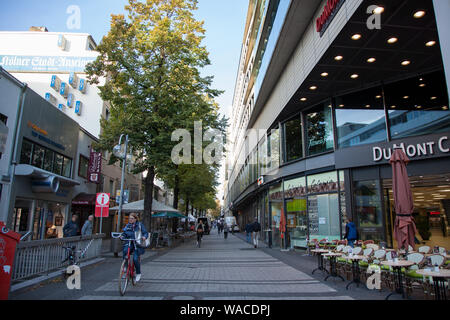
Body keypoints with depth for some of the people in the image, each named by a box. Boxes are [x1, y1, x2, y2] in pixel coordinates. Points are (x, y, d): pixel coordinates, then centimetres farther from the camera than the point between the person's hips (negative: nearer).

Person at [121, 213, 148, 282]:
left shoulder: (140, 225, -1)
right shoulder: (127, 226, 9)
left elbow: (145, 232, -2)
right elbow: (124, 233, 8)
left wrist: (144, 237, -23)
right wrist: (122, 236, -15)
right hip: (129, 243, 3)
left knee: (135, 259, -14)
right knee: (125, 251, -31)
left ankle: (138, 273, 11)